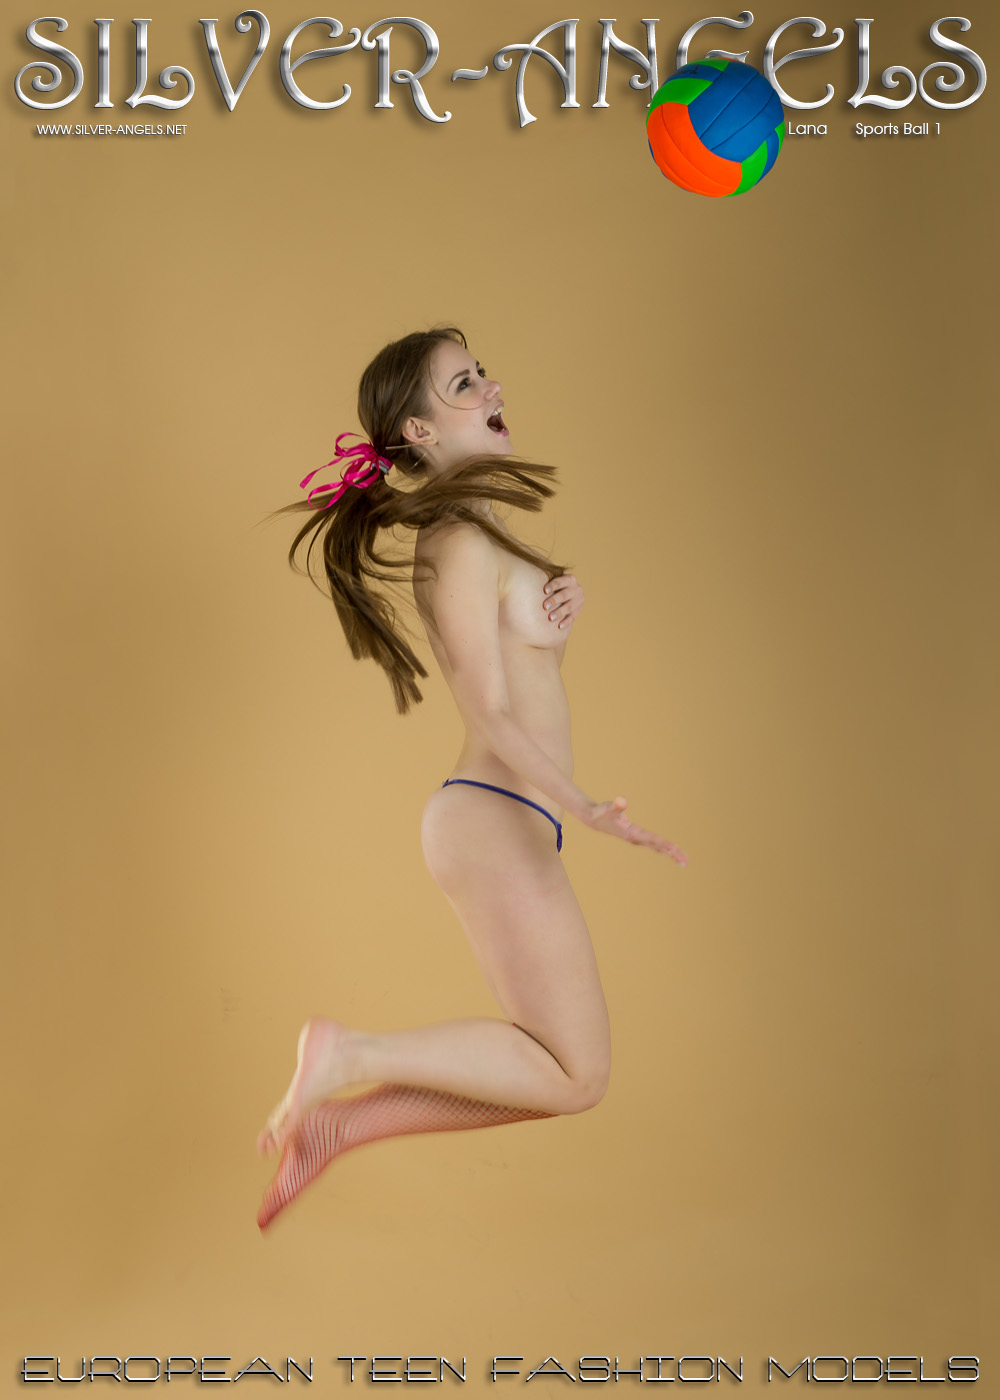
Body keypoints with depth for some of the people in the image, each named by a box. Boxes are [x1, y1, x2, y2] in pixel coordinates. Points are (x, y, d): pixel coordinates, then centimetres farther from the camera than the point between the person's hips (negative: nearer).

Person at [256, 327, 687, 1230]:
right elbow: (490, 713, -18)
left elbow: (524, 662, 19)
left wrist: (560, 609, -1)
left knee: (550, 1069, 15)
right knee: (577, 1074, -1)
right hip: (496, 822, -9)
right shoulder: (460, 541, -13)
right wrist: (585, 808, -25)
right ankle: (351, 1055, 2)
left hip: (507, 824, 9)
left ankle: (338, 1123, 18)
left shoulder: (476, 530, 15)